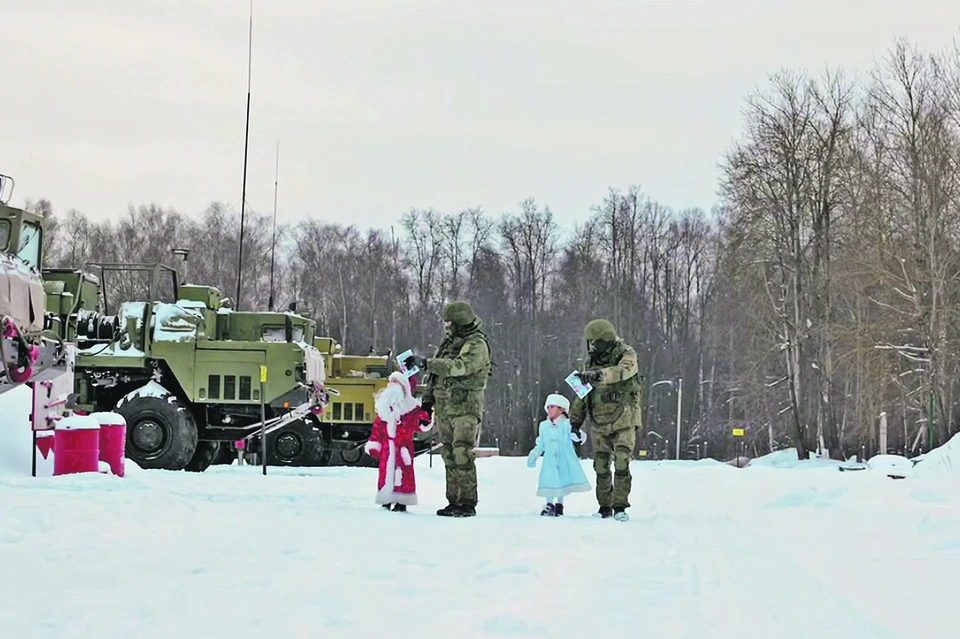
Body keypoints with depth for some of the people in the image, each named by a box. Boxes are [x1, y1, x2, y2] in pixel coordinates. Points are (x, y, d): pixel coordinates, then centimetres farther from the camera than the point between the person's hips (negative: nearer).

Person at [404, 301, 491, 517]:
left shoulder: (477, 345, -10)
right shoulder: (448, 343, 18)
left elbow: (458, 367, -26)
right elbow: (433, 373, 24)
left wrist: (425, 362, -28)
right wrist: (427, 399, 16)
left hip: (466, 408, -8)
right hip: (444, 407, 8)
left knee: (463, 455, -13)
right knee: (449, 456, 7)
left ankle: (468, 503, -11)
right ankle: (453, 502, 11)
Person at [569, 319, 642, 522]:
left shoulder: (626, 355, -6)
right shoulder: (591, 362, 11)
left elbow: (624, 371, -31)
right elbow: (582, 394, 18)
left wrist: (600, 374, -47)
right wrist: (575, 419, 13)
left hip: (623, 421, -5)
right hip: (599, 423, 5)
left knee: (622, 464, -13)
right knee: (601, 467, 5)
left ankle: (620, 506, -7)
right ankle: (605, 507, 14)